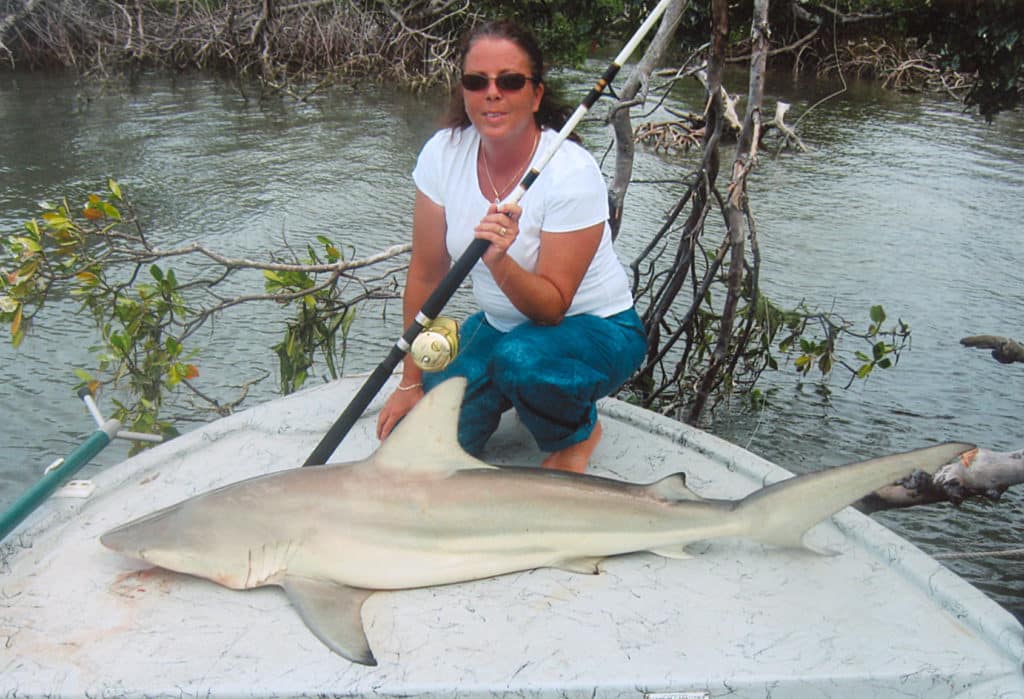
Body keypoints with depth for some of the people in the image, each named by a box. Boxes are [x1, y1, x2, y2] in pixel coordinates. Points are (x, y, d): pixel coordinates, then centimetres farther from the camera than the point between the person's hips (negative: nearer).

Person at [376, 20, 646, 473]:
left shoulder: (572, 172, -24)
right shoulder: (443, 154, -11)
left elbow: (552, 307, -23)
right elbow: (425, 275, -5)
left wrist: (501, 261, -43)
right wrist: (412, 381, -3)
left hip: (593, 329, -4)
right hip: (500, 325, 4)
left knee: (520, 357, -39)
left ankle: (577, 435, -4)